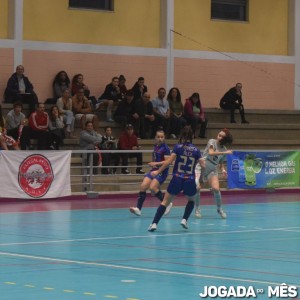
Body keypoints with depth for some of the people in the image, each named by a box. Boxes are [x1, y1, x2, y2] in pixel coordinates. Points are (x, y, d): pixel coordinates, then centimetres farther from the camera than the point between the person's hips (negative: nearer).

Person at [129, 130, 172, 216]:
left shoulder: (165, 148, -9)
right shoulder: (155, 147, 14)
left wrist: (156, 163, -20)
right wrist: (152, 164, 8)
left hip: (162, 171, -7)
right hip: (154, 170, 7)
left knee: (152, 187, -23)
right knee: (143, 186, -10)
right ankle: (138, 208, -10)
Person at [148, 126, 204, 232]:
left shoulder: (178, 147, -2)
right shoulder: (196, 150, 4)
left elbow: (169, 161, -10)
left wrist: (158, 171, -4)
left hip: (177, 179, -1)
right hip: (190, 180, 1)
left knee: (165, 202, 8)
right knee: (191, 200, 30)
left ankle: (154, 223, -4)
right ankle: (184, 219, 12)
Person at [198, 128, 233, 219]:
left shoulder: (224, 149, 6)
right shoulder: (212, 142, -5)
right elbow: (211, 153, -23)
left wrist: (223, 170, -3)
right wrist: (225, 153, -24)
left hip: (212, 170, 2)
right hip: (202, 167, -2)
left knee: (216, 189, -18)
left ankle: (219, 209, 2)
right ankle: (197, 208, 11)